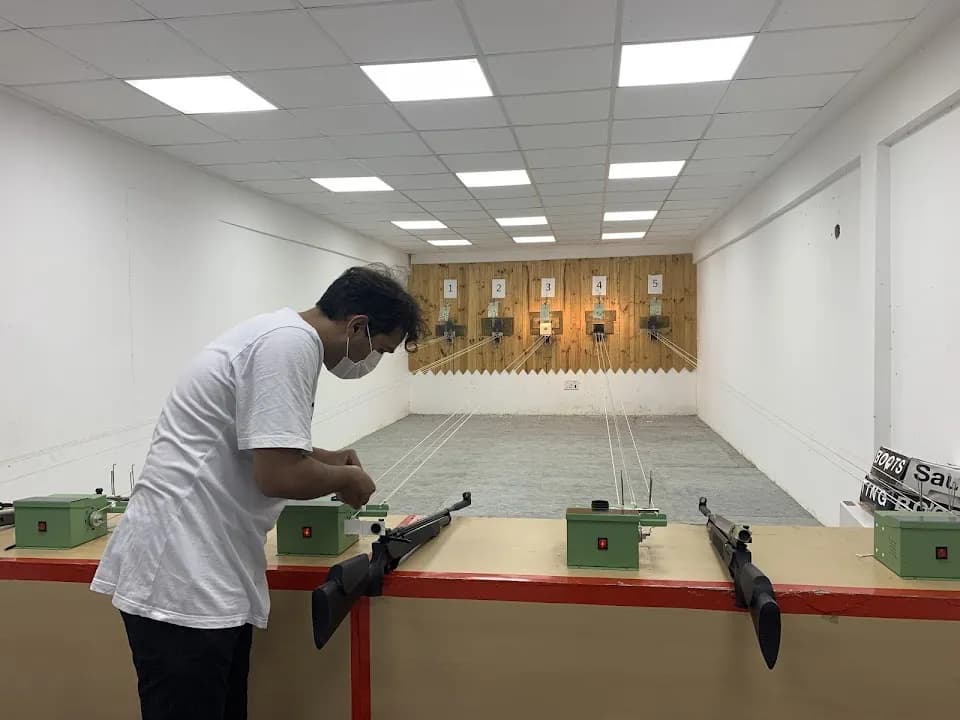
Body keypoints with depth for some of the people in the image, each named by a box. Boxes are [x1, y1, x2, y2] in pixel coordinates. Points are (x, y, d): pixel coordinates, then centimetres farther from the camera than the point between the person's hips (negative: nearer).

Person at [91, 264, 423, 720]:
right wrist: (346, 479, -5)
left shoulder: (281, 333, 15)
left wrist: (322, 458, 17)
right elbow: (279, 474, -23)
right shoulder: (292, 343, -19)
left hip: (201, 571, 10)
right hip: (182, 582, -10)